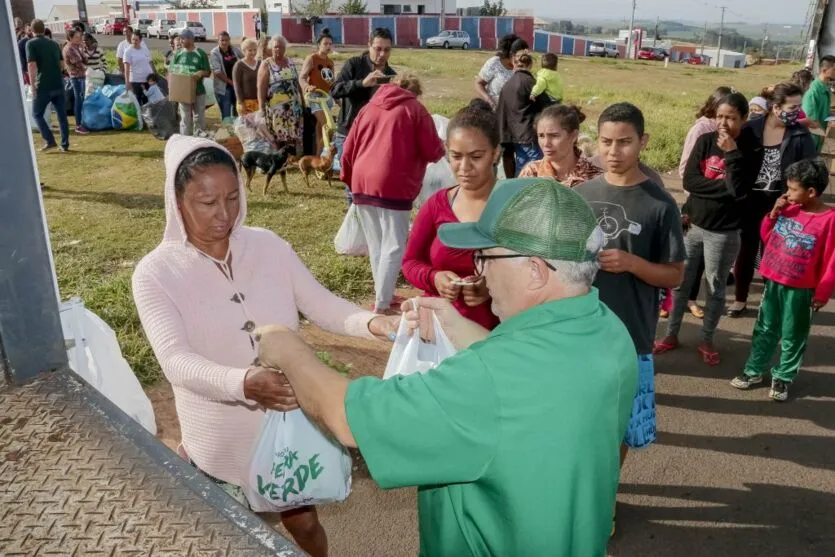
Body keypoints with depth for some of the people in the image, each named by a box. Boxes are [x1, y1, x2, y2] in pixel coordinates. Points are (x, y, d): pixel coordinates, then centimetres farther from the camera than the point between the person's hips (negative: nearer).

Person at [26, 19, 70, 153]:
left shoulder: (31, 44, -4)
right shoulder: (54, 43, 12)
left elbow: (32, 65, -13)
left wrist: (32, 86, -11)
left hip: (43, 86, -5)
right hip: (58, 85, 5)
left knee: (37, 114, 9)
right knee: (62, 115, 9)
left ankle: (50, 141, -1)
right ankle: (65, 144, 9)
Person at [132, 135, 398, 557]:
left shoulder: (268, 246, -7)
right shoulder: (155, 273, -16)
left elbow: (322, 306, -10)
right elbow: (176, 361, -28)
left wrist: (370, 322, -31)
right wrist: (243, 382, -47)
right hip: (221, 439, -2)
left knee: (303, 522, 21)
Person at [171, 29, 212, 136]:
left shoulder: (201, 53, 0)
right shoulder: (178, 54, 6)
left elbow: (208, 72, 1)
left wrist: (201, 73, -22)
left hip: (199, 91, -1)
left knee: (200, 118, 4)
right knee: (185, 119, 4)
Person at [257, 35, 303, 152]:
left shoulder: (290, 62, 13)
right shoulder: (266, 65, -2)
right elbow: (261, 88, -8)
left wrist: (303, 102, 16)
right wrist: (261, 109, -15)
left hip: (294, 106, 5)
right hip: (275, 107, -5)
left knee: (295, 136, 4)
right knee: (278, 138, -5)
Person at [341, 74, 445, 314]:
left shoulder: (369, 108, 18)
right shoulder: (415, 109, 4)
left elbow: (348, 150, 16)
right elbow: (432, 152, 1)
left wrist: (350, 179, 26)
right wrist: (442, 148, 23)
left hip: (362, 184, 6)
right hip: (393, 186, -5)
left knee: (375, 245, 14)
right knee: (394, 246, -2)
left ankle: (383, 295, 21)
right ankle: (382, 305, -7)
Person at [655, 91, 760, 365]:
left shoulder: (752, 149, -8)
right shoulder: (705, 141, -1)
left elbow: (739, 190, -20)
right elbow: (689, 180, -10)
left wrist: (732, 153, -22)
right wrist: (724, 187, -17)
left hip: (724, 231, -2)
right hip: (693, 223, 2)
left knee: (716, 288, 10)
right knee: (680, 282, 10)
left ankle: (707, 340, 26)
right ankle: (671, 335, 25)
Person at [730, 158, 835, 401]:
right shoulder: (788, 209, -1)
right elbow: (767, 236, 12)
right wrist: (774, 213, -5)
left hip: (800, 290, -5)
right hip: (773, 282, 5)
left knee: (792, 337, 10)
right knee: (765, 330, 16)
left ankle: (783, 377, 25)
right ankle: (754, 371, 28)